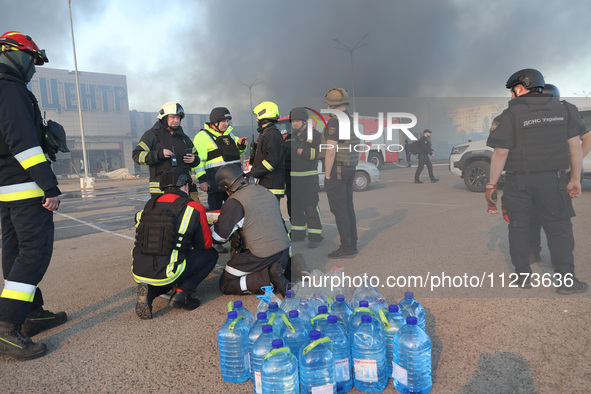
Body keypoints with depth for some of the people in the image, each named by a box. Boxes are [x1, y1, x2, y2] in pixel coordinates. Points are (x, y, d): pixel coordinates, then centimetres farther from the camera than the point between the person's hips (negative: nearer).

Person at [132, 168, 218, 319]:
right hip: (166, 274, -5)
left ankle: (149, 291, 8)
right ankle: (182, 293, 1)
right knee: (211, 254, 13)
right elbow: (206, 244, 7)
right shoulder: (194, 208, -3)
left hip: (139, 273, 6)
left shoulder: (148, 206, 12)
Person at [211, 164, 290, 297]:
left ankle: (270, 278, -9)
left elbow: (219, 236, -9)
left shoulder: (234, 202, -13)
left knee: (225, 285, 9)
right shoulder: (266, 192, 9)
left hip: (258, 255, -7)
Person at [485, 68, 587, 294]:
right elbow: (575, 145, 6)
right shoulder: (560, 109, 7)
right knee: (558, 228, 10)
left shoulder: (511, 115, -9)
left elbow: (500, 153, -14)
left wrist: (492, 185, -8)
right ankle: (566, 280, 10)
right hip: (551, 181, 3)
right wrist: (575, 178, 13)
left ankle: (523, 277, 16)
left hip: (519, 182, -3)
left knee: (519, 228, 10)